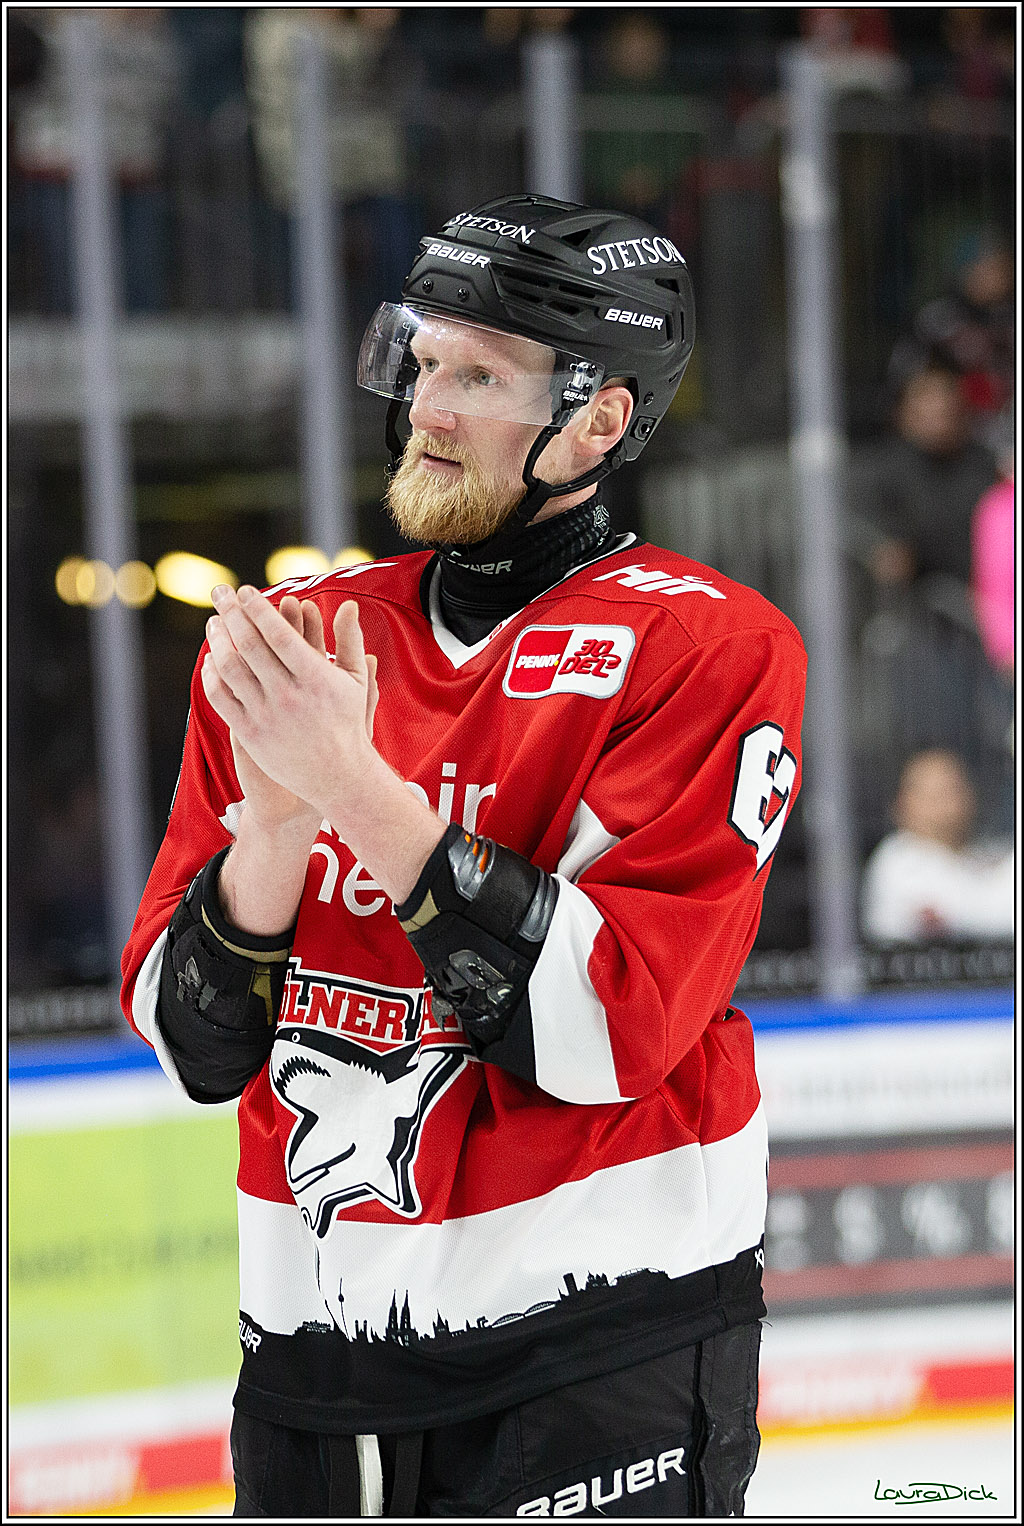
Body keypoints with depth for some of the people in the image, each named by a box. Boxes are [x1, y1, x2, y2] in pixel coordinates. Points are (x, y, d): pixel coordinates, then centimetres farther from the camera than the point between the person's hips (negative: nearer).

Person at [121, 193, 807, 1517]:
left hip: (598, 1347, -5)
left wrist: (363, 789, -25)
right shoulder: (290, 642, 5)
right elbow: (193, 1046, 1)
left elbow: (613, 1025, -20)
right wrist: (274, 826, -17)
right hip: (312, 1342, 5)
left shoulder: (703, 648, -9)